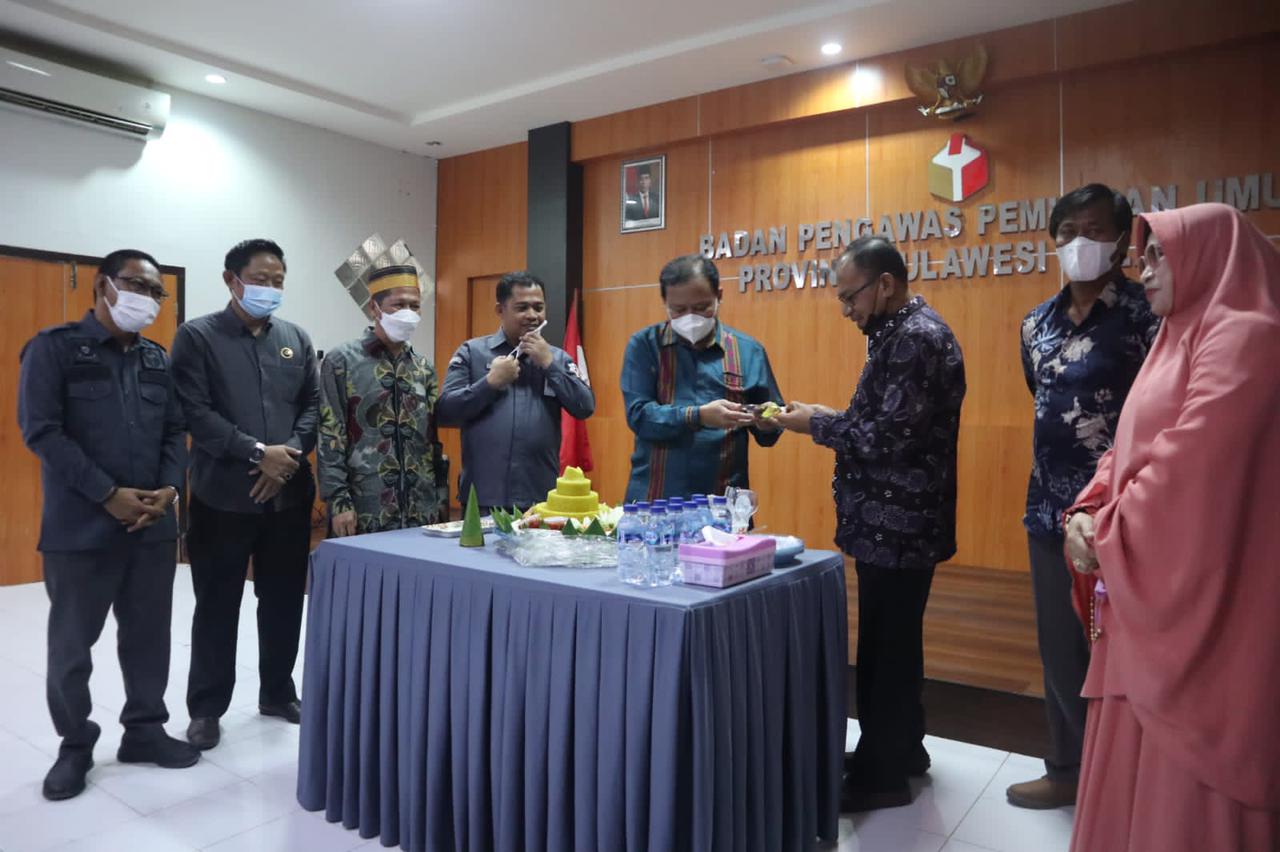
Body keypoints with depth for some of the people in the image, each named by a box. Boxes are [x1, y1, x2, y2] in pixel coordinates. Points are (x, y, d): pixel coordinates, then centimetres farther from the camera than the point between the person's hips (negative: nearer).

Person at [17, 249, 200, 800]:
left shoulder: (158, 359, 12)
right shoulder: (54, 348, -3)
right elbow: (42, 431, -11)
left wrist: (169, 488, -6)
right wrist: (109, 495, -15)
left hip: (153, 523, 5)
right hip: (80, 525, -4)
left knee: (149, 633, 11)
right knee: (72, 641, 8)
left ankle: (144, 729, 27)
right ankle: (75, 745, 24)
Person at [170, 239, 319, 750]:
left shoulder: (297, 339, 11)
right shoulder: (197, 337, -2)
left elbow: (314, 406, 7)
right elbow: (194, 411, -11)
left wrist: (290, 456, -10)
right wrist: (258, 452, -17)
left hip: (289, 493, 4)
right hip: (223, 495, -3)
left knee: (284, 601, 12)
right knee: (217, 606, 7)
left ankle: (278, 692, 29)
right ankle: (206, 708, 21)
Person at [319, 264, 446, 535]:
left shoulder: (424, 368, 12)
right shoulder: (342, 361, -3)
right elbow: (330, 438, -7)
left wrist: (441, 496, 10)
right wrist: (339, 501, -12)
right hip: (365, 510, -4)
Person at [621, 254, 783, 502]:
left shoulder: (749, 350, 4)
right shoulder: (644, 345, 0)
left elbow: (768, 433, 10)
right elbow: (638, 414, -10)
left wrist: (766, 424, -12)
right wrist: (699, 416, -23)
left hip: (725, 500, 1)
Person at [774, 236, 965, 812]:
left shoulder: (918, 338, -18)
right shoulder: (902, 334, 14)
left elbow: (891, 437, -25)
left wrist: (817, 425, -14)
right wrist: (830, 418, 4)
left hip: (898, 526, -10)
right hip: (892, 523, 10)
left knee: (887, 646, 2)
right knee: (890, 641, 19)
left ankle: (881, 775, 17)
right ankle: (900, 751, 34)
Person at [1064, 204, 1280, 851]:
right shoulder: (1179, 341, 18)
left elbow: (1192, 467, -22)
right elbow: (1129, 448, 15)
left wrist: (1105, 535, -10)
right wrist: (1087, 514, -2)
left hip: (1198, 602, -9)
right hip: (1149, 592, 9)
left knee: (1182, 778, 2)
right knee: (1137, 763, 17)